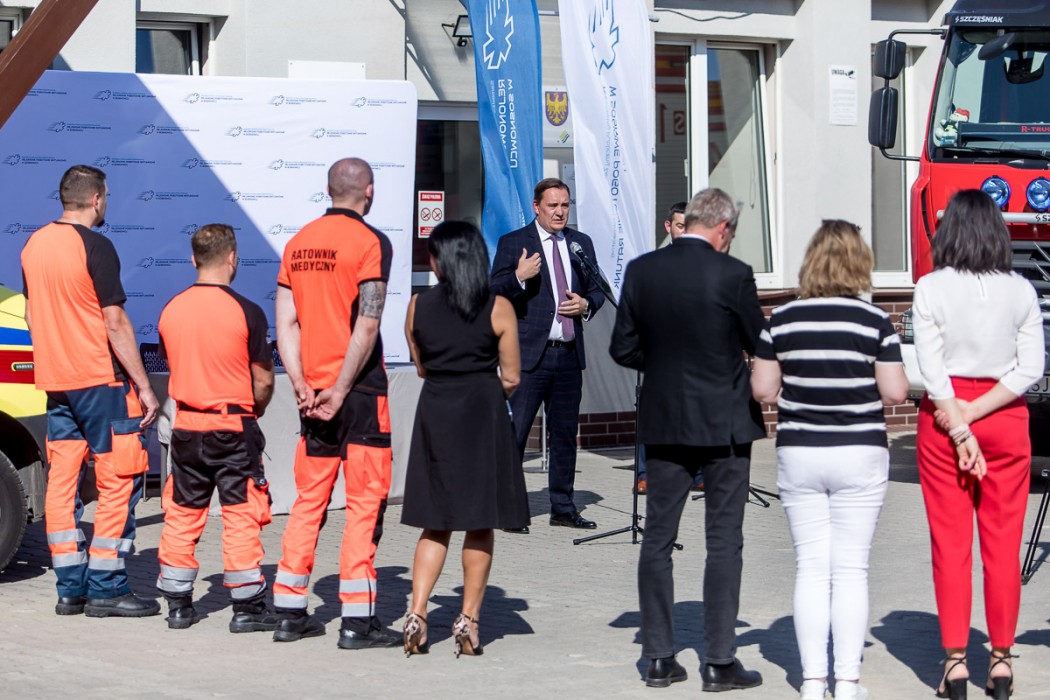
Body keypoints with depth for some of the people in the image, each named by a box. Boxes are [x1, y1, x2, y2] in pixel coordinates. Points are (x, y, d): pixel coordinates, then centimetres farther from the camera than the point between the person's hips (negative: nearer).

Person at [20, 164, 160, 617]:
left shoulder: (35, 244, 9)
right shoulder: (95, 246, -13)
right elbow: (115, 324, -15)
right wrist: (144, 387, -12)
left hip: (54, 380, 7)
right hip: (100, 377, -7)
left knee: (62, 479, 8)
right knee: (118, 480, -2)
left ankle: (71, 588, 10)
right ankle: (105, 589, -4)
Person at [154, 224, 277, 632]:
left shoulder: (171, 310, 1)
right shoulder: (245, 312, -12)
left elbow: (173, 366, 12)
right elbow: (264, 379, -8)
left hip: (186, 427, 4)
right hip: (234, 427, -4)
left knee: (182, 515, 12)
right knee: (242, 515, 2)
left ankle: (178, 604, 17)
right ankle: (247, 608, 3)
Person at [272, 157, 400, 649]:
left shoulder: (299, 242, 11)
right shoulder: (370, 242, -9)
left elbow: (286, 321, 6)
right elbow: (367, 325, -16)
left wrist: (302, 385, 2)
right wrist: (340, 390, -13)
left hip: (314, 389, 6)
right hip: (359, 389, -6)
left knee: (309, 499, 12)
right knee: (365, 501, -1)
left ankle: (289, 613, 14)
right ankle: (357, 620, -4)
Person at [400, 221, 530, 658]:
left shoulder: (419, 306, 2)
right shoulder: (498, 308, -5)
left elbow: (421, 367, 11)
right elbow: (511, 378, -2)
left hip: (434, 411, 3)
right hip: (483, 412, -2)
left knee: (435, 523, 12)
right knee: (480, 524, 6)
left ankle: (417, 613, 0)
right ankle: (468, 620, 6)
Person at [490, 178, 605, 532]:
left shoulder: (581, 243, 14)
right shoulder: (512, 243, -1)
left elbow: (597, 290, 21)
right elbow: (495, 293, -7)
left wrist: (586, 304, -1)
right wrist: (518, 277, -25)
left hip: (570, 355, 5)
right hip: (530, 354, -5)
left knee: (565, 433, 11)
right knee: (514, 433, -6)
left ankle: (563, 508, 19)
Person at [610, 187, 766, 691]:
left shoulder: (641, 271, -2)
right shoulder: (732, 274, -13)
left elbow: (623, 348, 3)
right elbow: (762, 345, -3)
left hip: (663, 422, 3)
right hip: (724, 422, -3)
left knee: (658, 539, 10)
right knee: (724, 541, 3)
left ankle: (658, 658, 12)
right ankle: (719, 662, 4)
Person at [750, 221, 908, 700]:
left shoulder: (782, 320, -1)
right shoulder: (875, 321, -7)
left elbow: (762, 390, 1)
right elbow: (894, 392, -8)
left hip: (798, 454, 2)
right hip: (860, 454, -2)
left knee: (811, 568, 7)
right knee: (851, 569, 3)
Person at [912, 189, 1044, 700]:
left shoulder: (931, 289, -6)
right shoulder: (1020, 292, -1)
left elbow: (931, 368, -10)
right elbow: (1032, 368, -6)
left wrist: (958, 429, -9)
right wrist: (975, 413, -8)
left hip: (943, 416, -1)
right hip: (1005, 419, 1)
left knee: (950, 543, 3)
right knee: (1003, 543, 7)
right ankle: (1001, 659, 10)